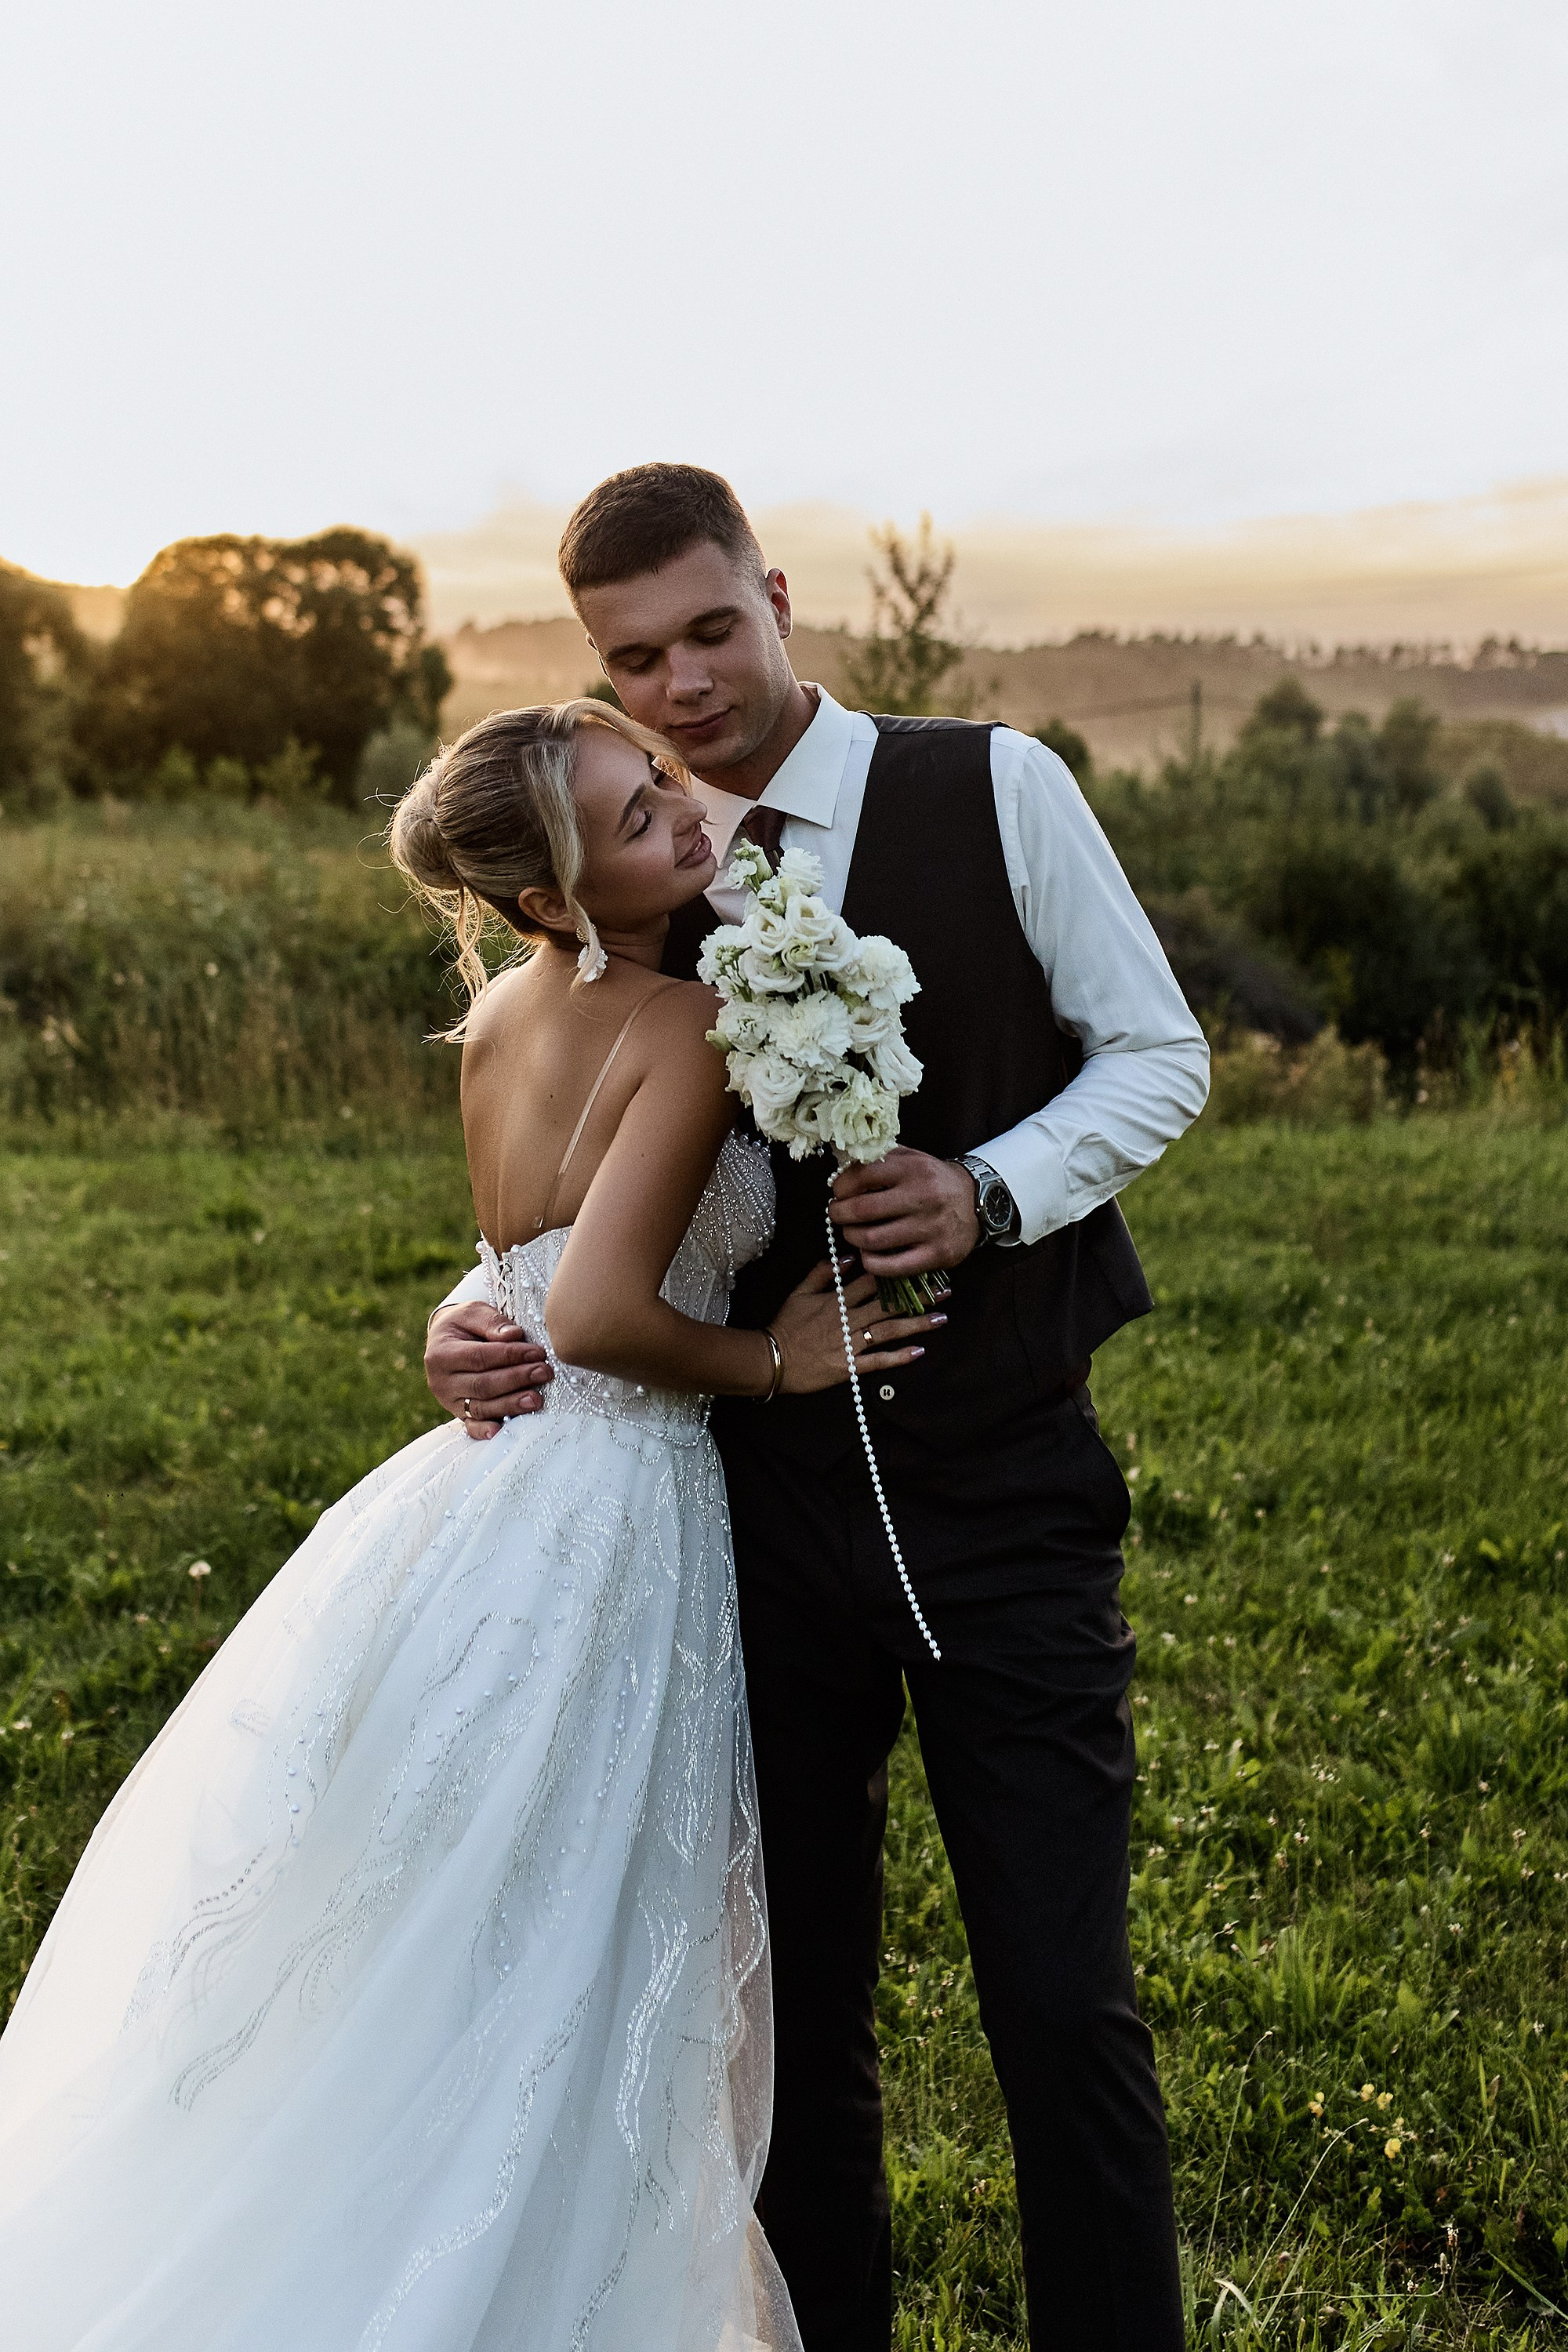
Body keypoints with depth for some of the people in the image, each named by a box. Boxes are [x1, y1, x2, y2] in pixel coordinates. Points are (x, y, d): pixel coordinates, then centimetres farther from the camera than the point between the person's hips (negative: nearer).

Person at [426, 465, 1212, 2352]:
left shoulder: (993, 788, -1)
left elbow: (1157, 1056, 1)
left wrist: (987, 1193, -16)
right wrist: (483, 1313, -10)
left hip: (1005, 1485, -2)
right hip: (766, 1495, 3)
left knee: (1063, 2001, 1)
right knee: (799, 1997, 14)